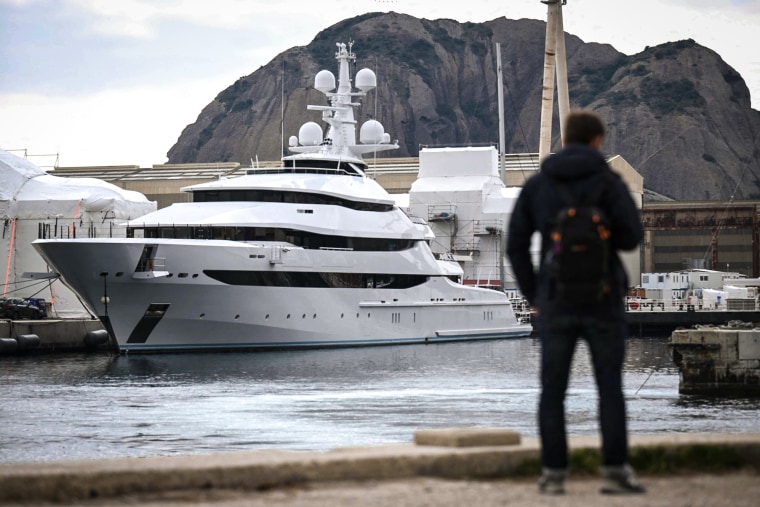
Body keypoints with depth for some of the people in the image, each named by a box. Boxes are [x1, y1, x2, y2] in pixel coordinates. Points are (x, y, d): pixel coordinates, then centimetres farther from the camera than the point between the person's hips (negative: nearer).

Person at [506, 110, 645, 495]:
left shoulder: (536, 184, 5)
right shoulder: (608, 181, -4)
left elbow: (516, 245, 3)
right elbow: (631, 236, -9)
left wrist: (533, 297, 9)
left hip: (555, 302, 2)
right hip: (603, 300, -2)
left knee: (553, 391, 6)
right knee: (610, 387, 5)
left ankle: (553, 474, 3)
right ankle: (615, 470, 0)